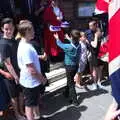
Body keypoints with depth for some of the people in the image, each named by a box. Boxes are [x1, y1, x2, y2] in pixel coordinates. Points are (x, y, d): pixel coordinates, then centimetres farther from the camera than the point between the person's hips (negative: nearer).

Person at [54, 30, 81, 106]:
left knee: (71, 83, 2)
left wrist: (57, 38, 16)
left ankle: (74, 100, 4)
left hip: (69, 66, -6)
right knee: (70, 80, 24)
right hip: (76, 65, 6)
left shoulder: (68, 47, -23)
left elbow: (60, 44, -3)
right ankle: (67, 93, 44)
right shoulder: (79, 45, -9)